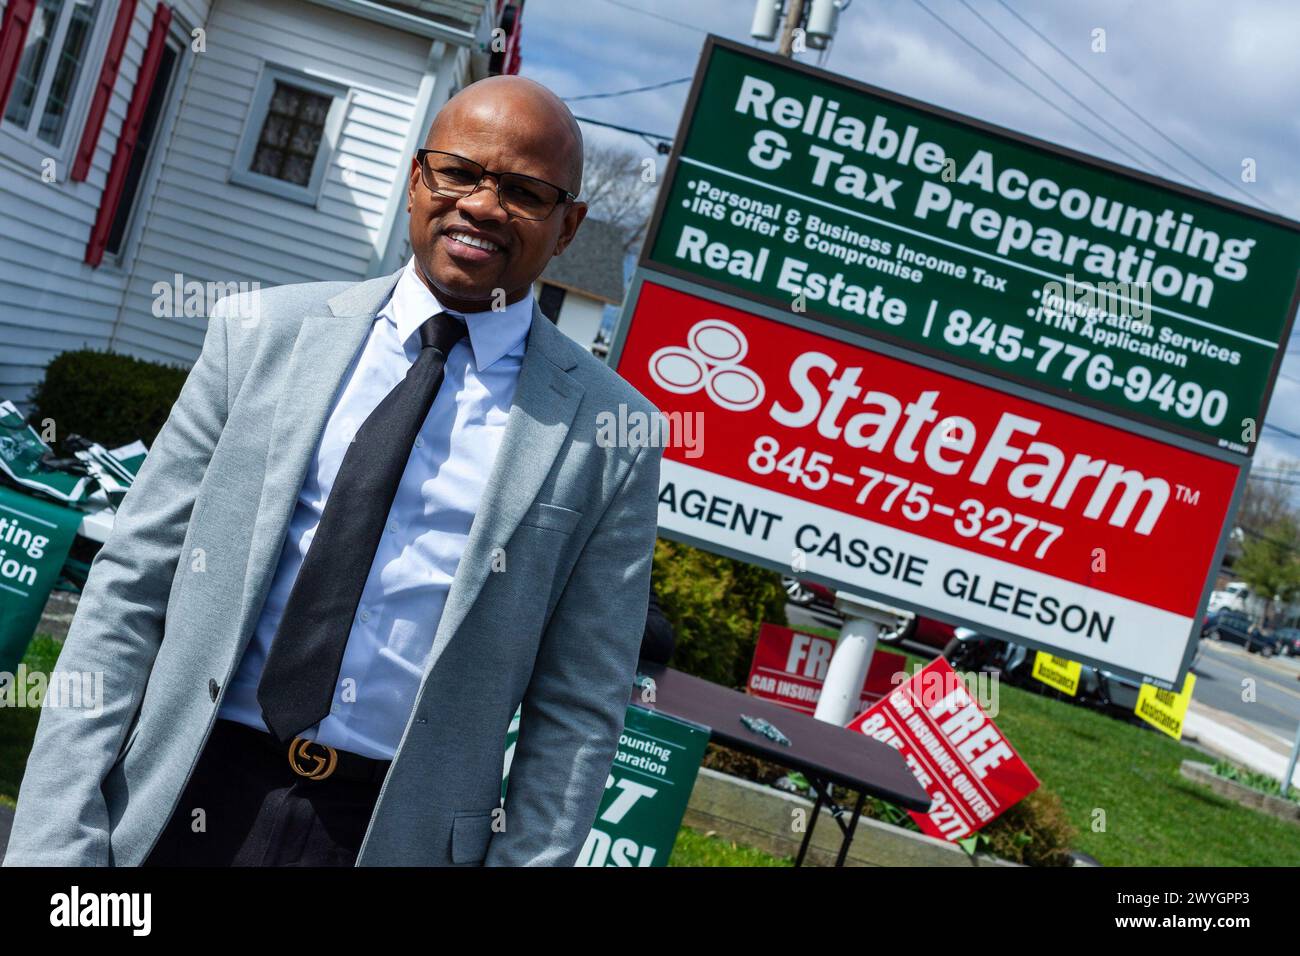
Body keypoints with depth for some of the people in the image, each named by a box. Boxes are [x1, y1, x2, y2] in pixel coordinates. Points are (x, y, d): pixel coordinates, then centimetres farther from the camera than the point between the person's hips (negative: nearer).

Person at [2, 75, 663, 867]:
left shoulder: (609, 437, -5)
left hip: (396, 831, -1)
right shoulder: (261, 334, 1)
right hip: (178, 802, 2)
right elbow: (131, 590, 0)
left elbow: (579, 713, -2)